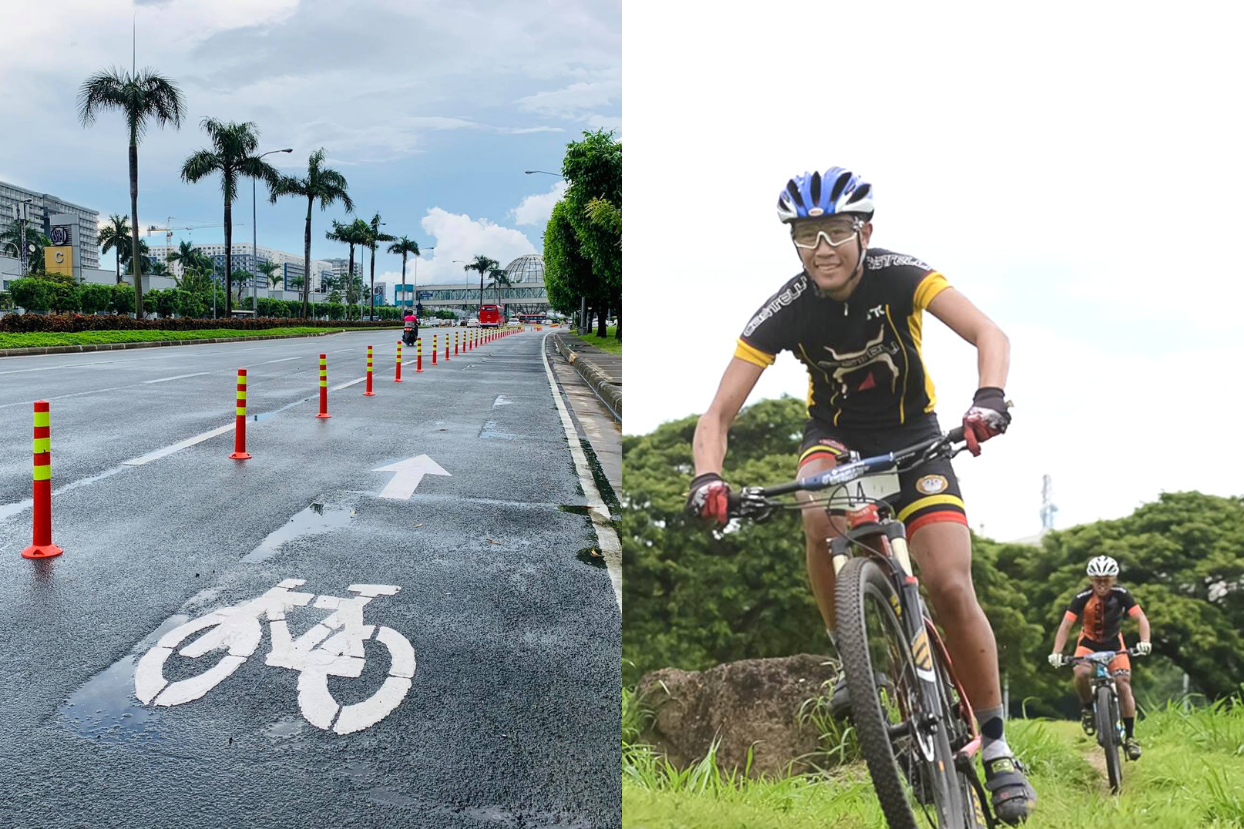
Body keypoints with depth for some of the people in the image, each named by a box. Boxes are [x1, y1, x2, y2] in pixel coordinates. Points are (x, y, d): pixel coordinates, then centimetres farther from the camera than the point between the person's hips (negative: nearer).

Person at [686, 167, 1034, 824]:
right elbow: (718, 414, -21)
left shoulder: (897, 276, -22)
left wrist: (990, 397, -53)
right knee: (822, 517, -35)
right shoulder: (786, 310, -19)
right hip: (835, 433, 1)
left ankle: (996, 747, 4)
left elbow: (989, 334, -32)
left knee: (951, 588, -15)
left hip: (912, 436, 0)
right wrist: (708, 478, -41)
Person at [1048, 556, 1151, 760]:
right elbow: (1065, 625, -27)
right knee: (1081, 673, -30)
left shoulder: (1121, 594, -21)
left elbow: (1141, 618, -26)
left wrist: (1145, 641, -46)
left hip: (1113, 642, 1)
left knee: (1124, 685, -14)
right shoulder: (1083, 597, -24)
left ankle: (1130, 736, -3)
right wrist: (1056, 653, -39)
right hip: (1089, 641, -1)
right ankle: (1087, 707, -2)